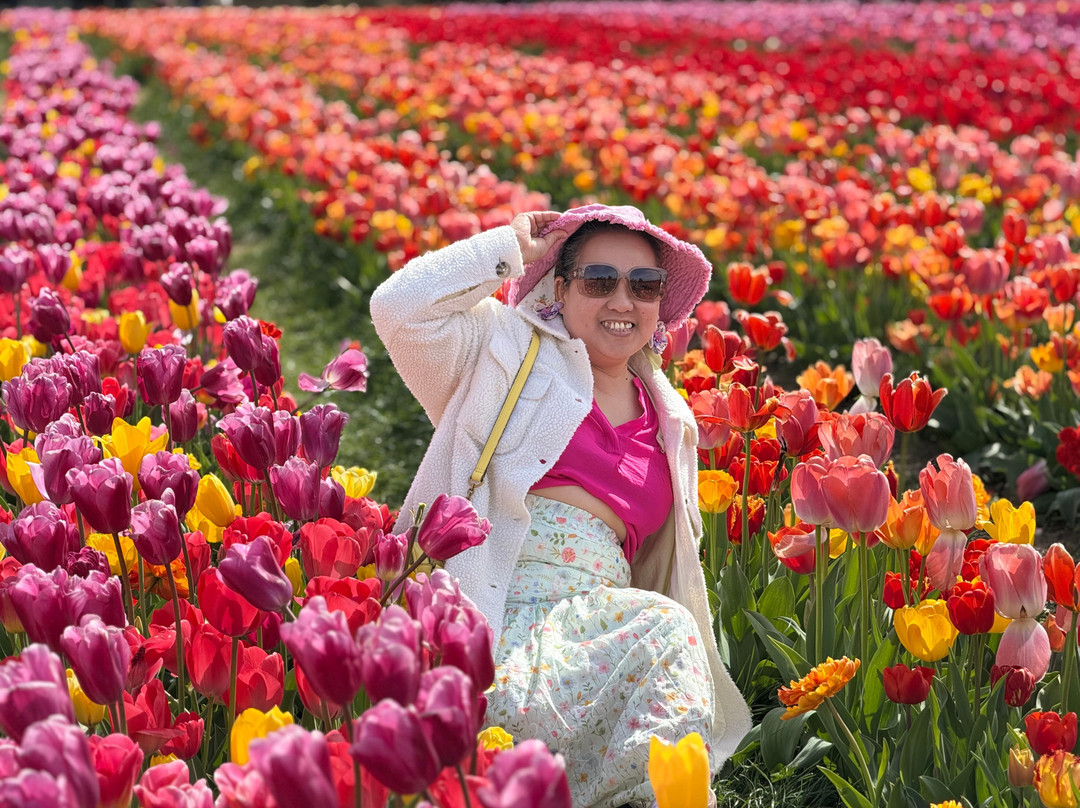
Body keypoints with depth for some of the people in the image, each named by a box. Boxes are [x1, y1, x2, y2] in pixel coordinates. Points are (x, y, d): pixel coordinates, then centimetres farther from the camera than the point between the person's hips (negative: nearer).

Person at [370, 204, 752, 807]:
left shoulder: (669, 423, 23)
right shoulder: (511, 350, 9)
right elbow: (399, 307, -7)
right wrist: (511, 246, 4)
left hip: (599, 623, 5)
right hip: (503, 603, -5)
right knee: (665, 626, -32)